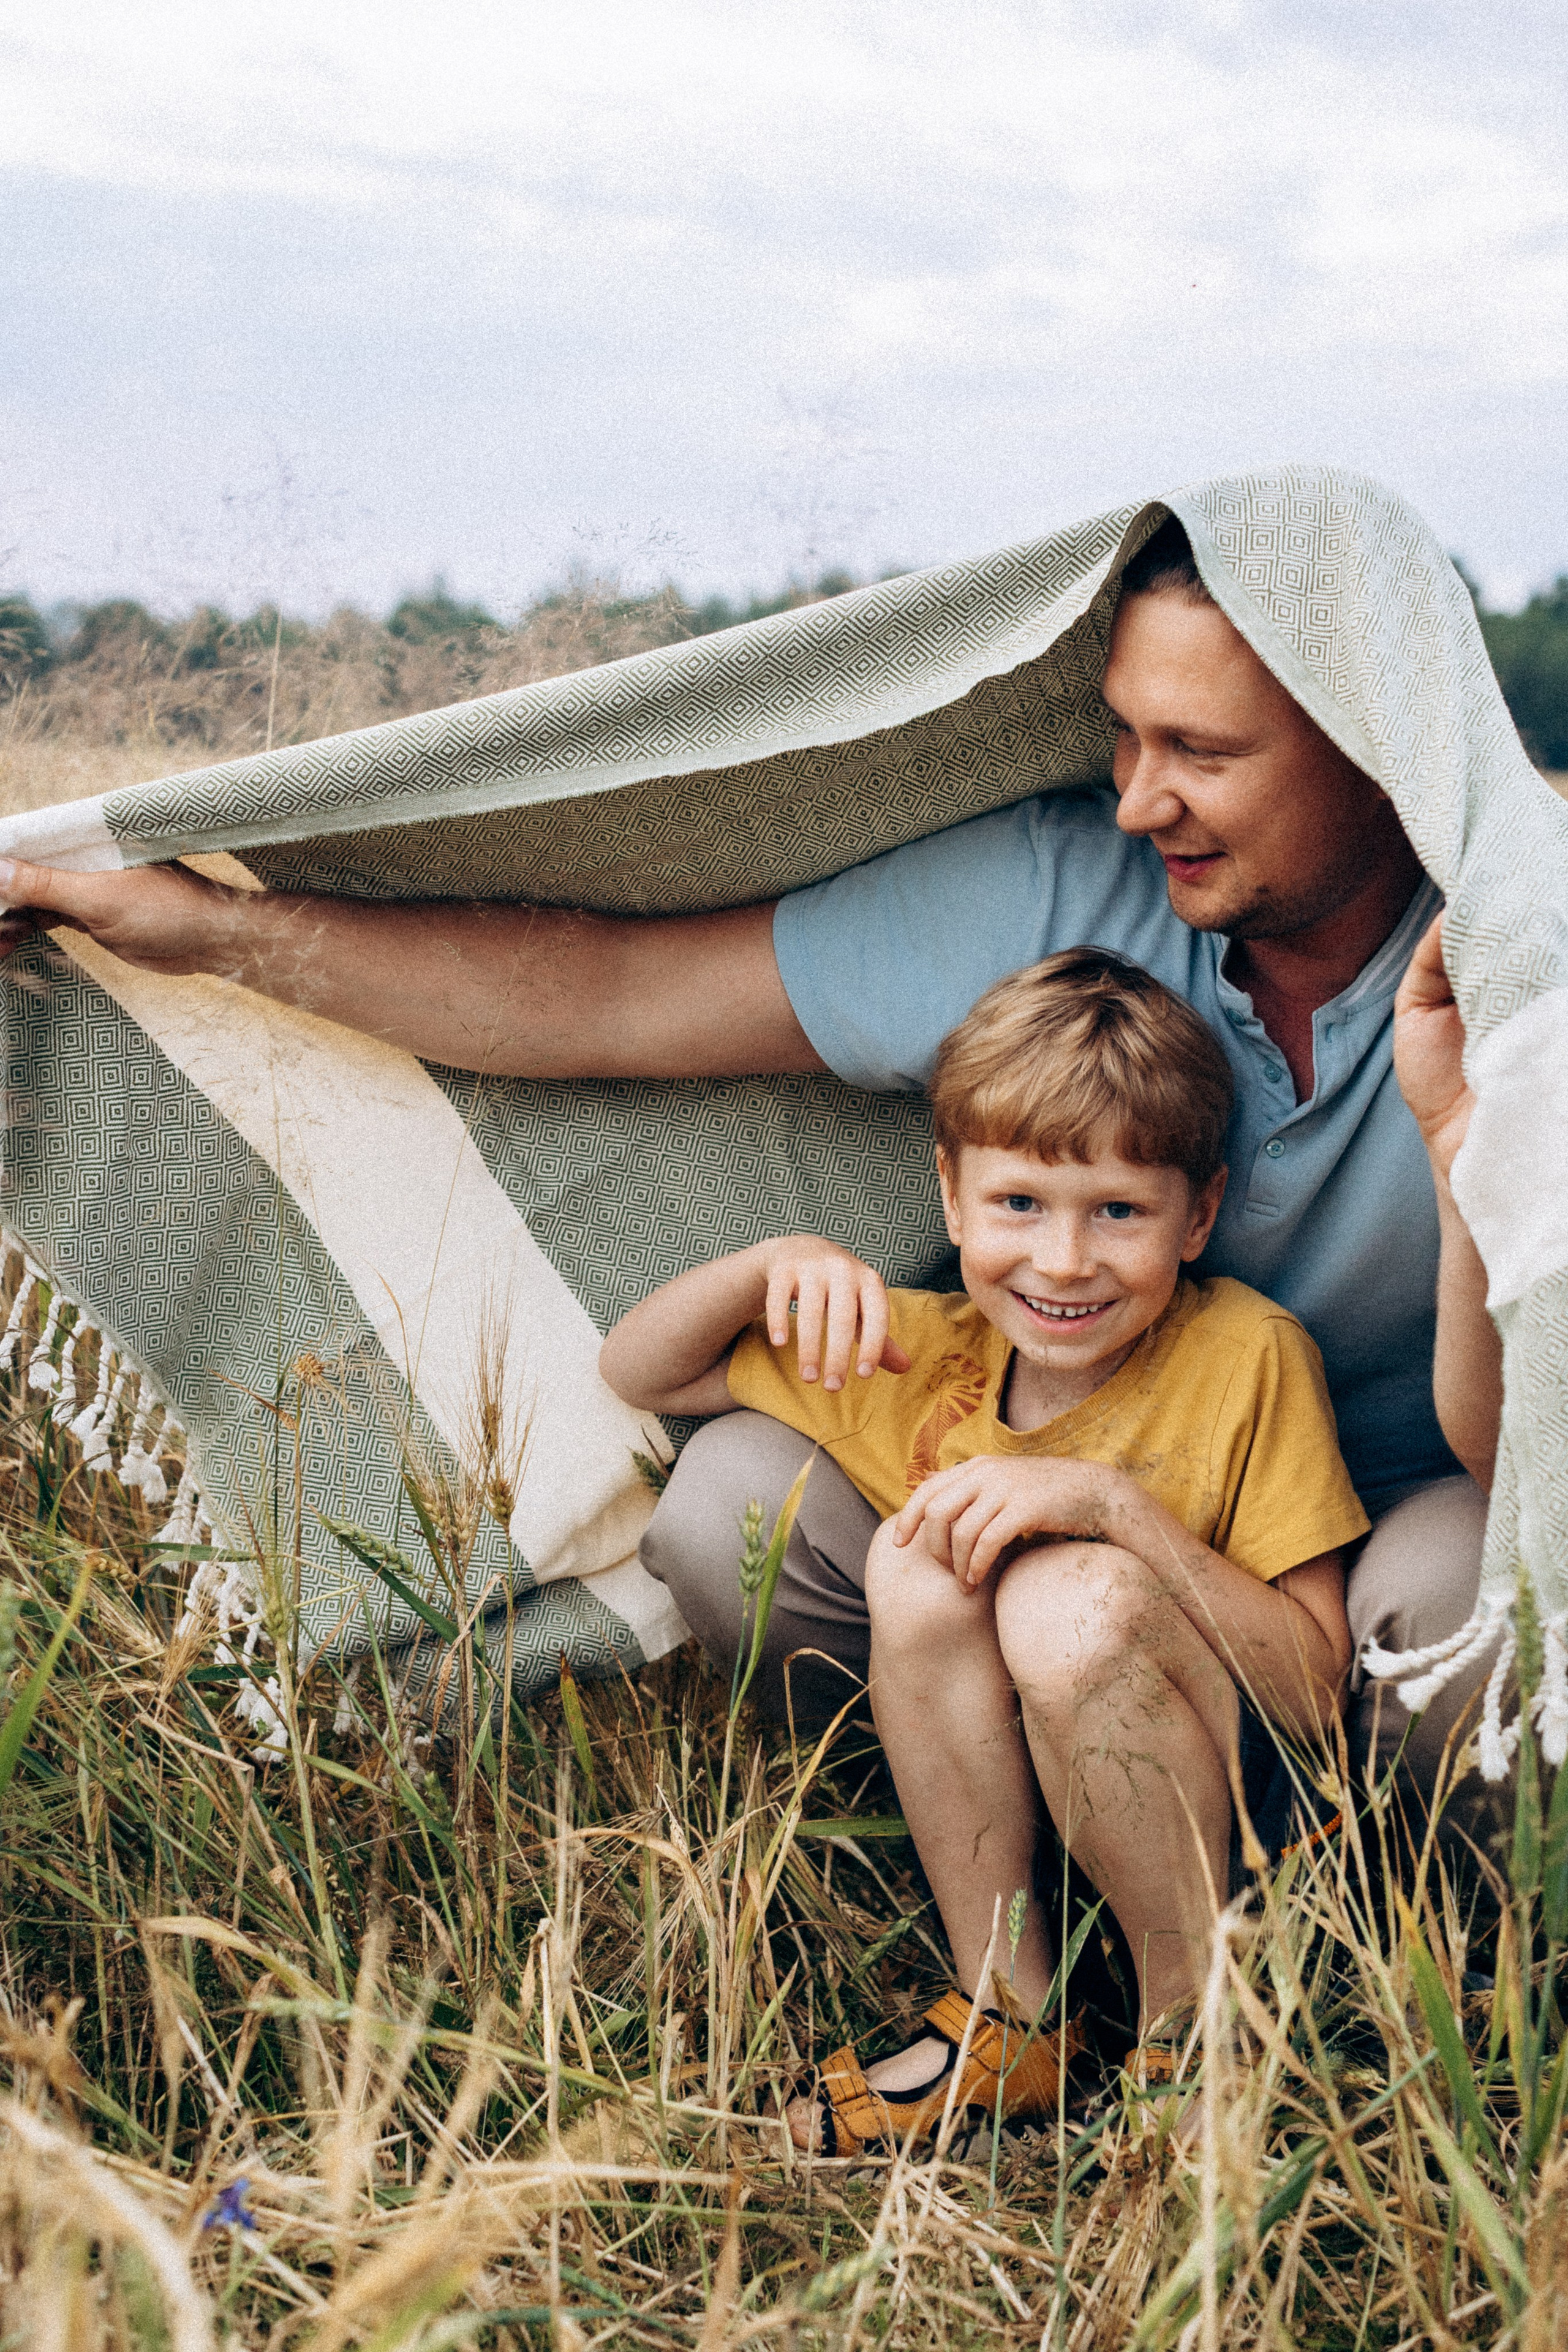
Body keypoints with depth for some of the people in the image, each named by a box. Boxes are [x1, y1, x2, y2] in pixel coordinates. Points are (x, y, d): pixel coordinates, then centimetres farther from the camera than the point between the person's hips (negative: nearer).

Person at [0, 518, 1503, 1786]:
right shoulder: (1059, 890, -13)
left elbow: (1511, 1456, -30)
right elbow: (614, 999, -9)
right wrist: (223, 929, -11)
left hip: (1400, 1520, -2)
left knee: (1455, 1579, -38)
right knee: (742, 1496, -21)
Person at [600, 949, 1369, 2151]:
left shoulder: (1248, 1358, -15)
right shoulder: (931, 1351, -2)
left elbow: (1320, 1690, -19)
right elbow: (638, 1372, 7)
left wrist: (1113, 1501, -30)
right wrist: (775, 1263, -13)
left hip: (1244, 1825, -4)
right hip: (1003, 1813, 5)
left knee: (1076, 1593, -32)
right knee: (920, 1555, -23)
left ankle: (1200, 2017, -14)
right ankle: (1005, 2013, -12)